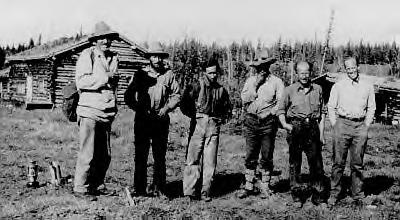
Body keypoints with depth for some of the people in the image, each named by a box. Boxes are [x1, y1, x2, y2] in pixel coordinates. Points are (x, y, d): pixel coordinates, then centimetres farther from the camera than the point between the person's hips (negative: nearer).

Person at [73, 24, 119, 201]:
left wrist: (114, 78, 9)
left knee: (105, 154, 10)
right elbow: (81, 81, -16)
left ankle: (97, 185, 24)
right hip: (90, 111, -7)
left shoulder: (114, 58, 17)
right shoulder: (87, 55, -4)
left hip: (107, 113, 7)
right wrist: (105, 78, -15)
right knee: (88, 153, -5)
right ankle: (80, 188, 6)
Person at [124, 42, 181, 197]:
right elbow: (129, 97, 1)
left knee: (160, 156, 5)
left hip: (161, 121, 1)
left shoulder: (169, 75, 5)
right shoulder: (140, 74, 2)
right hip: (142, 120, -1)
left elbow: (176, 95, 8)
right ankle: (140, 189, 9)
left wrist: (166, 109, -6)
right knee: (140, 155, 1)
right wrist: (141, 110, -11)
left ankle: (158, 189, 14)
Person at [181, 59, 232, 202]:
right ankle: (190, 191, -3)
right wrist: (194, 115, -5)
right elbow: (184, 104, -4)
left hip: (214, 127, 3)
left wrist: (221, 119, 12)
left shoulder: (221, 90, 14)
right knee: (193, 159, -6)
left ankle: (206, 193, 7)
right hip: (198, 125, -3)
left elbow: (228, 109, 26)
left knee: (210, 162, 2)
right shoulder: (197, 86, 1)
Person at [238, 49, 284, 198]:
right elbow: (244, 99, 1)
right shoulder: (250, 80, 13)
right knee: (250, 156, 4)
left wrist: (269, 113, -11)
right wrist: (255, 85, -6)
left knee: (267, 157, 2)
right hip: (251, 122, 2)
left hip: (268, 123, -2)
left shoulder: (276, 82, 5)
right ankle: (249, 186, 12)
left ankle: (265, 186, 13)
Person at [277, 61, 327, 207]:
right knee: (294, 163, 4)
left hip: (313, 128, 1)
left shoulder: (317, 89, 10)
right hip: (295, 128, -1)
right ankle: (296, 196, 15)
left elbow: (322, 112, 12)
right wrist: (284, 123, -10)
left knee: (316, 163, 2)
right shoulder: (290, 90, 4)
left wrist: (321, 133, 7)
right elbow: (281, 109, 8)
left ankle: (318, 195, 13)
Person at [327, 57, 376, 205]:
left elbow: (371, 108, 15)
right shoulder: (338, 86, 6)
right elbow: (331, 107, 9)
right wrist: (335, 125, 0)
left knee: (357, 163, 5)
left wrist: (366, 125, 6)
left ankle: (357, 195, 13)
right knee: (338, 162, -2)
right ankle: (335, 194, 6)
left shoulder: (367, 87, 10)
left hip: (360, 126, 1)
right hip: (342, 124, -1)